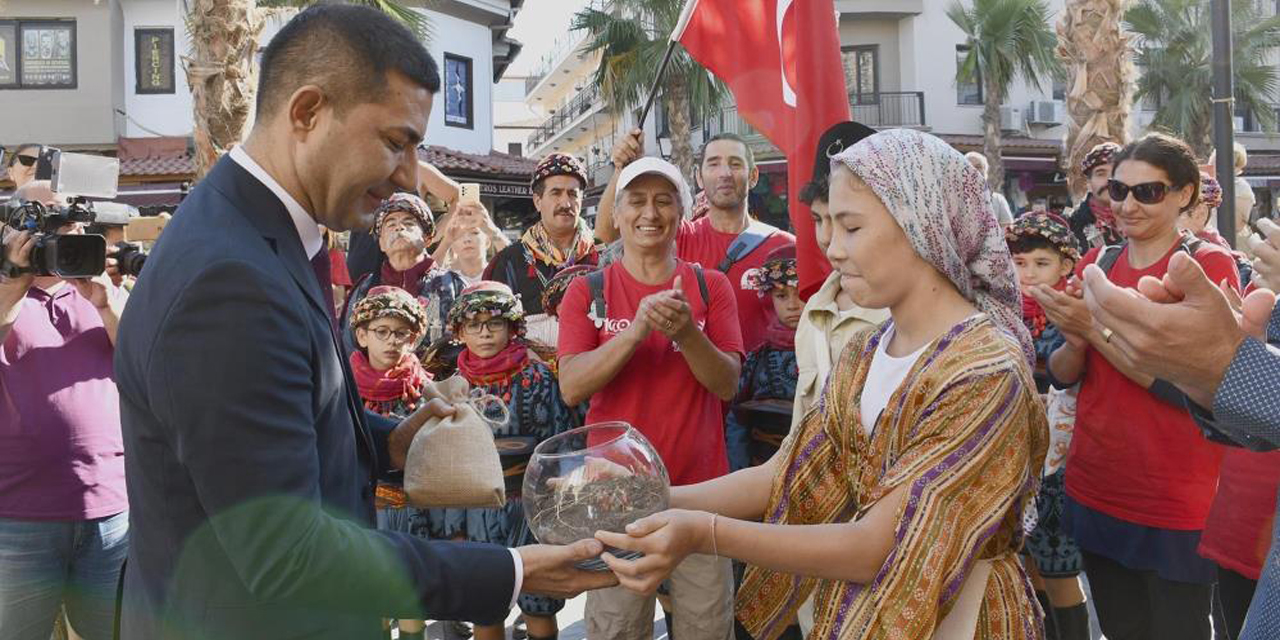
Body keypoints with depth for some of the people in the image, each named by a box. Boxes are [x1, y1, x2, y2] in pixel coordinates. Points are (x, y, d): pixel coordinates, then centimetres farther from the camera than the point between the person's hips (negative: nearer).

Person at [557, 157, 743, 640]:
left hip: (700, 488, 1)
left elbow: (727, 385, -5)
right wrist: (637, 329, -25)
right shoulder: (588, 292, 0)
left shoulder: (711, 287, 3)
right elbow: (571, 388, -11)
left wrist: (686, 331, -24)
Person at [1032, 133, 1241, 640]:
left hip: (1175, 505, -5)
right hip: (1093, 489, 5)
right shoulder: (1095, 264, 6)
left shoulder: (1210, 266, -9)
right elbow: (1062, 375, 5)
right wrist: (1075, 341, -16)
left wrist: (1097, 329, -23)